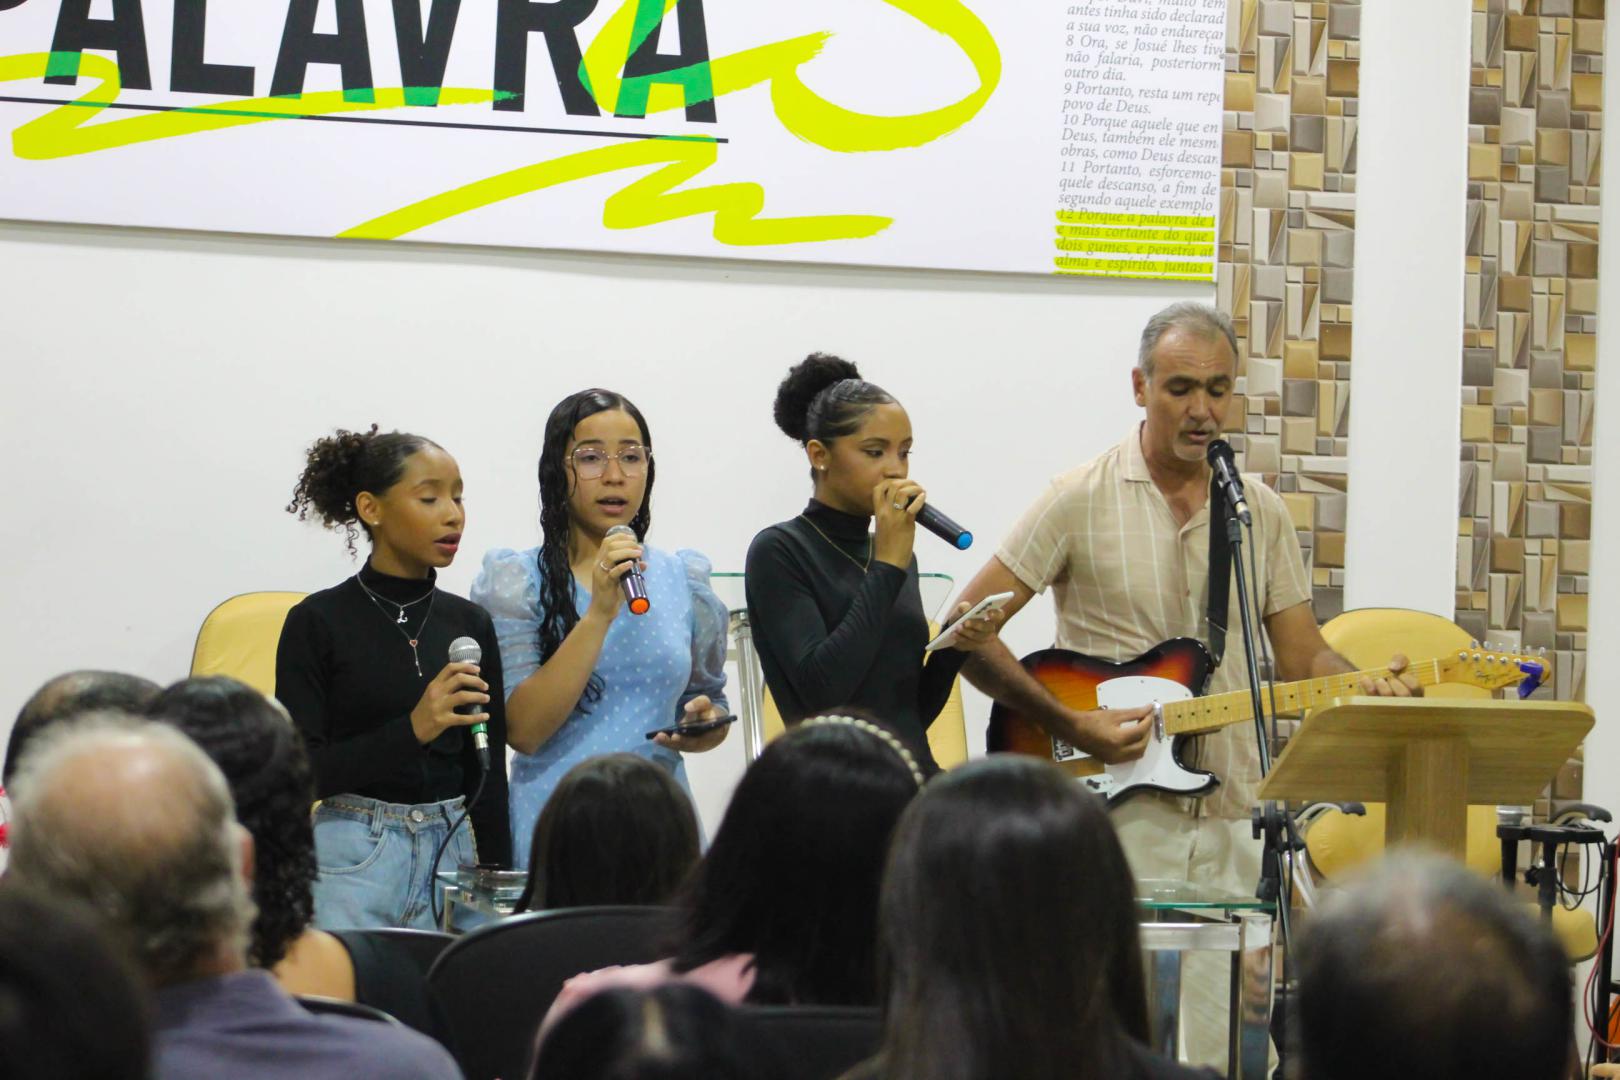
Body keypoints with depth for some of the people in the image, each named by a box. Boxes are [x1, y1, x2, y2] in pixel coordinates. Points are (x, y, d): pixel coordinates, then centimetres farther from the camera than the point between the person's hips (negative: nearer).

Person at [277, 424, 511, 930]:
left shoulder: (469, 623, 8)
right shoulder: (318, 622, -4)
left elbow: (488, 777, 10)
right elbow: (300, 774, -10)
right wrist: (411, 730, -20)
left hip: (454, 852, 4)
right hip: (352, 859, -4)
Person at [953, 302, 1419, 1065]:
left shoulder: (1260, 513, 12)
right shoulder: (1082, 500, -2)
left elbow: (1302, 657, 14)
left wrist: (1368, 687, -8)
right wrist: (1072, 724, -13)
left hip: (1227, 822, 4)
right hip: (1113, 810, -4)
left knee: (1210, 1045, 1)